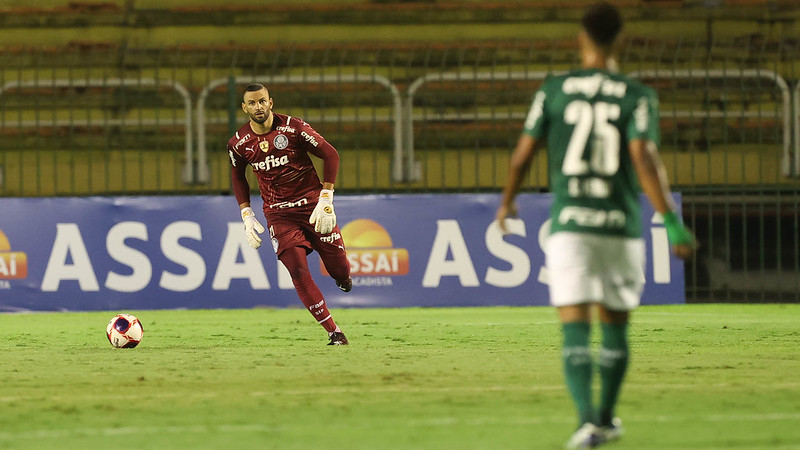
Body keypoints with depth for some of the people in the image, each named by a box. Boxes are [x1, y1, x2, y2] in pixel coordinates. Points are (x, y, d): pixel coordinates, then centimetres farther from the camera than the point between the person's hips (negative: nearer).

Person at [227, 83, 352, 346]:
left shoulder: (293, 128, -12)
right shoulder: (239, 144, -3)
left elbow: (330, 155, -6)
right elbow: (237, 176, 16)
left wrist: (325, 200, -13)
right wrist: (247, 215, 7)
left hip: (312, 205, -1)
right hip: (278, 214, 1)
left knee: (339, 270, 1)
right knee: (298, 272, -16)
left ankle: (342, 276, 42)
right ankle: (334, 333, -9)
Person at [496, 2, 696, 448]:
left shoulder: (554, 90, 3)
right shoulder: (637, 97, -1)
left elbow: (523, 155, 5)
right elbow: (645, 159, -14)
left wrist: (507, 202, 23)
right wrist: (673, 224, -14)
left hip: (569, 225, 0)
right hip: (621, 227, 0)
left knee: (575, 330, -6)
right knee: (615, 327, 18)